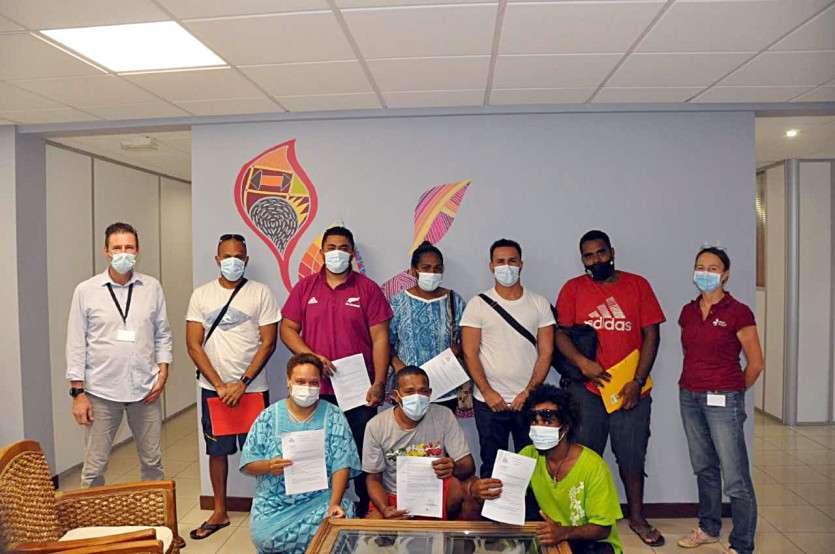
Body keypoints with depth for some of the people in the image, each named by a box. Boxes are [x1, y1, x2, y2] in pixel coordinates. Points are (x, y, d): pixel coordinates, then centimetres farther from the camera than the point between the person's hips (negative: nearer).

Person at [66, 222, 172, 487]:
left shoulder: (152, 287, 2)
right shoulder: (86, 290, -3)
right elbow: (76, 344, -2)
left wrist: (163, 372, -2)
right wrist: (78, 392, -4)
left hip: (145, 389, 2)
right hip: (101, 391, -2)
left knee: (152, 460, 14)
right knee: (94, 467, 7)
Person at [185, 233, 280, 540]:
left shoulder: (260, 293, -3)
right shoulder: (201, 294, 3)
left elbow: (268, 343, -6)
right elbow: (193, 345, -1)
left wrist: (242, 383, -13)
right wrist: (220, 385, -8)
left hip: (252, 387, -2)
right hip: (213, 388, 2)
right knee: (217, 450, 13)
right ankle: (219, 513, 30)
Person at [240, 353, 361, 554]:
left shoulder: (333, 416, 0)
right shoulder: (269, 416, 3)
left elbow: (341, 465, -5)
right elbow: (247, 463, 3)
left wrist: (334, 503, -19)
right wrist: (268, 466, -19)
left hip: (319, 498, -1)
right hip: (274, 501, 1)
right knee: (264, 536, -26)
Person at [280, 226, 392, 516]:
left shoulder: (368, 288, 1)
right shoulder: (305, 287, 7)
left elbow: (380, 338, -2)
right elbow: (287, 328, 7)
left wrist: (378, 383, -9)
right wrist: (311, 356, -10)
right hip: (317, 389, 2)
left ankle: (367, 513, 24)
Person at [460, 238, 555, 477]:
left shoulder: (539, 304, 4)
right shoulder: (478, 304, 0)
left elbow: (546, 353, 1)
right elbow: (470, 353, -3)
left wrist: (529, 391, -9)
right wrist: (487, 392, -11)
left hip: (529, 401, 1)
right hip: (488, 402, -1)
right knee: (491, 466, 10)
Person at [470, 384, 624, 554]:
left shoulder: (593, 466, -22)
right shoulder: (529, 455, -9)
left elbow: (602, 528, -17)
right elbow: (497, 490, -10)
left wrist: (564, 533, -36)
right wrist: (477, 490, -35)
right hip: (550, 536, 3)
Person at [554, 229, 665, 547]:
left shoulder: (637, 285, 3)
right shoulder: (573, 288, 3)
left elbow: (651, 334, 1)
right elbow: (559, 332, -2)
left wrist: (637, 382, -6)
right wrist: (581, 361, -20)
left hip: (630, 389, 1)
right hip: (586, 389, 0)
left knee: (632, 457, 12)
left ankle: (637, 517, 32)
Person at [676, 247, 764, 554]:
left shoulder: (738, 312, -9)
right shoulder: (688, 312, 7)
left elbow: (756, 363, -4)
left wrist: (732, 392, 6)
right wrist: (695, 383, 13)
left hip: (722, 401, -6)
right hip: (689, 397, 6)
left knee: (735, 479, -2)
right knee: (704, 468, 18)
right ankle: (708, 528, 34)